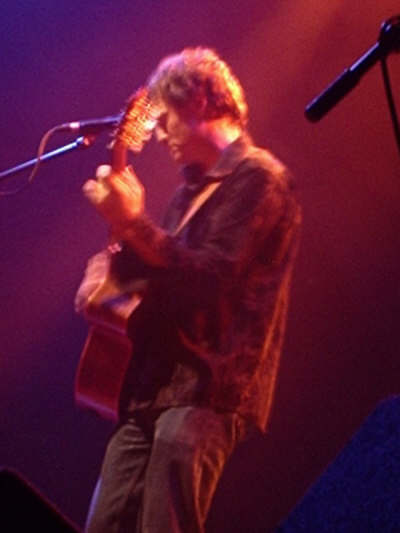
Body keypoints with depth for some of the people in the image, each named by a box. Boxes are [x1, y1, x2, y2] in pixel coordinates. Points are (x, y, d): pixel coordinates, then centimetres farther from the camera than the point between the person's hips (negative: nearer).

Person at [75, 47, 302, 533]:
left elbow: (214, 276, -18)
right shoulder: (195, 184, 23)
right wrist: (112, 265, 12)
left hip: (206, 388, -9)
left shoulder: (257, 178, -6)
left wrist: (134, 225, -23)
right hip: (151, 387, 9)